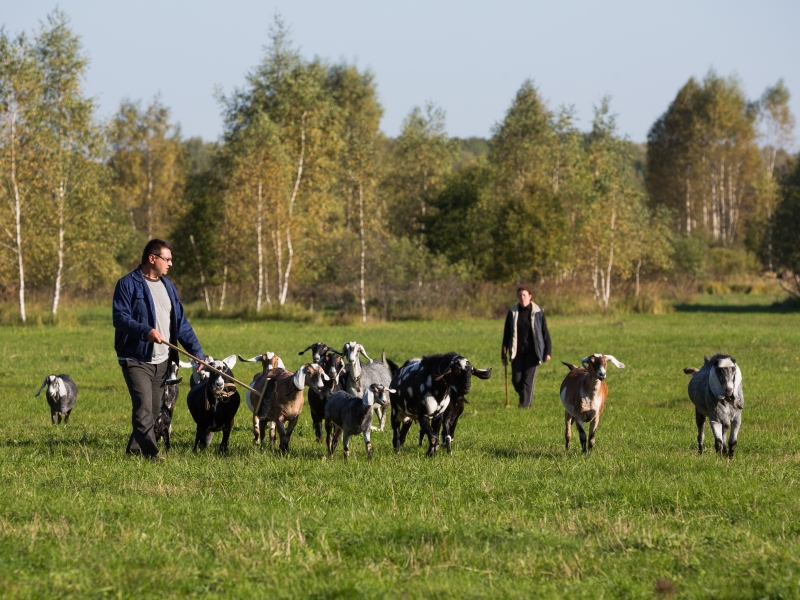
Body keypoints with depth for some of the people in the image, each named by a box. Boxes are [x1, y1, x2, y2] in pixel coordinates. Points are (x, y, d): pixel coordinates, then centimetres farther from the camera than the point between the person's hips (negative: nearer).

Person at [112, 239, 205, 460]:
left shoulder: (168, 286, 17)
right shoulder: (128, 284, -6)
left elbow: (181, 323, 18)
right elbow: (120, 317, -16)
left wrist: (197, 353, 10)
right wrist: (146, 331, -30)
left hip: (162, 360, 7)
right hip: (136, 359, -7)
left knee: (154, 409, 8)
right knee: (144, 406, -17)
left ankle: (135, 449, 19)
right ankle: (150, 452, -21)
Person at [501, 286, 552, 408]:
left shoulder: (538, 312, -2)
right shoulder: (512, 313, 4)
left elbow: (545, 332, 1)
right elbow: (506, 334, 8)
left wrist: (548, 351, -4)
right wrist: (504, 354, 7)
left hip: (532, 352, -2)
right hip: (517, 352, 2)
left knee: (528, 378, -8)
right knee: (516, 380, 1)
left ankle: (525, 404, -2)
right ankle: (524, 397, 27)